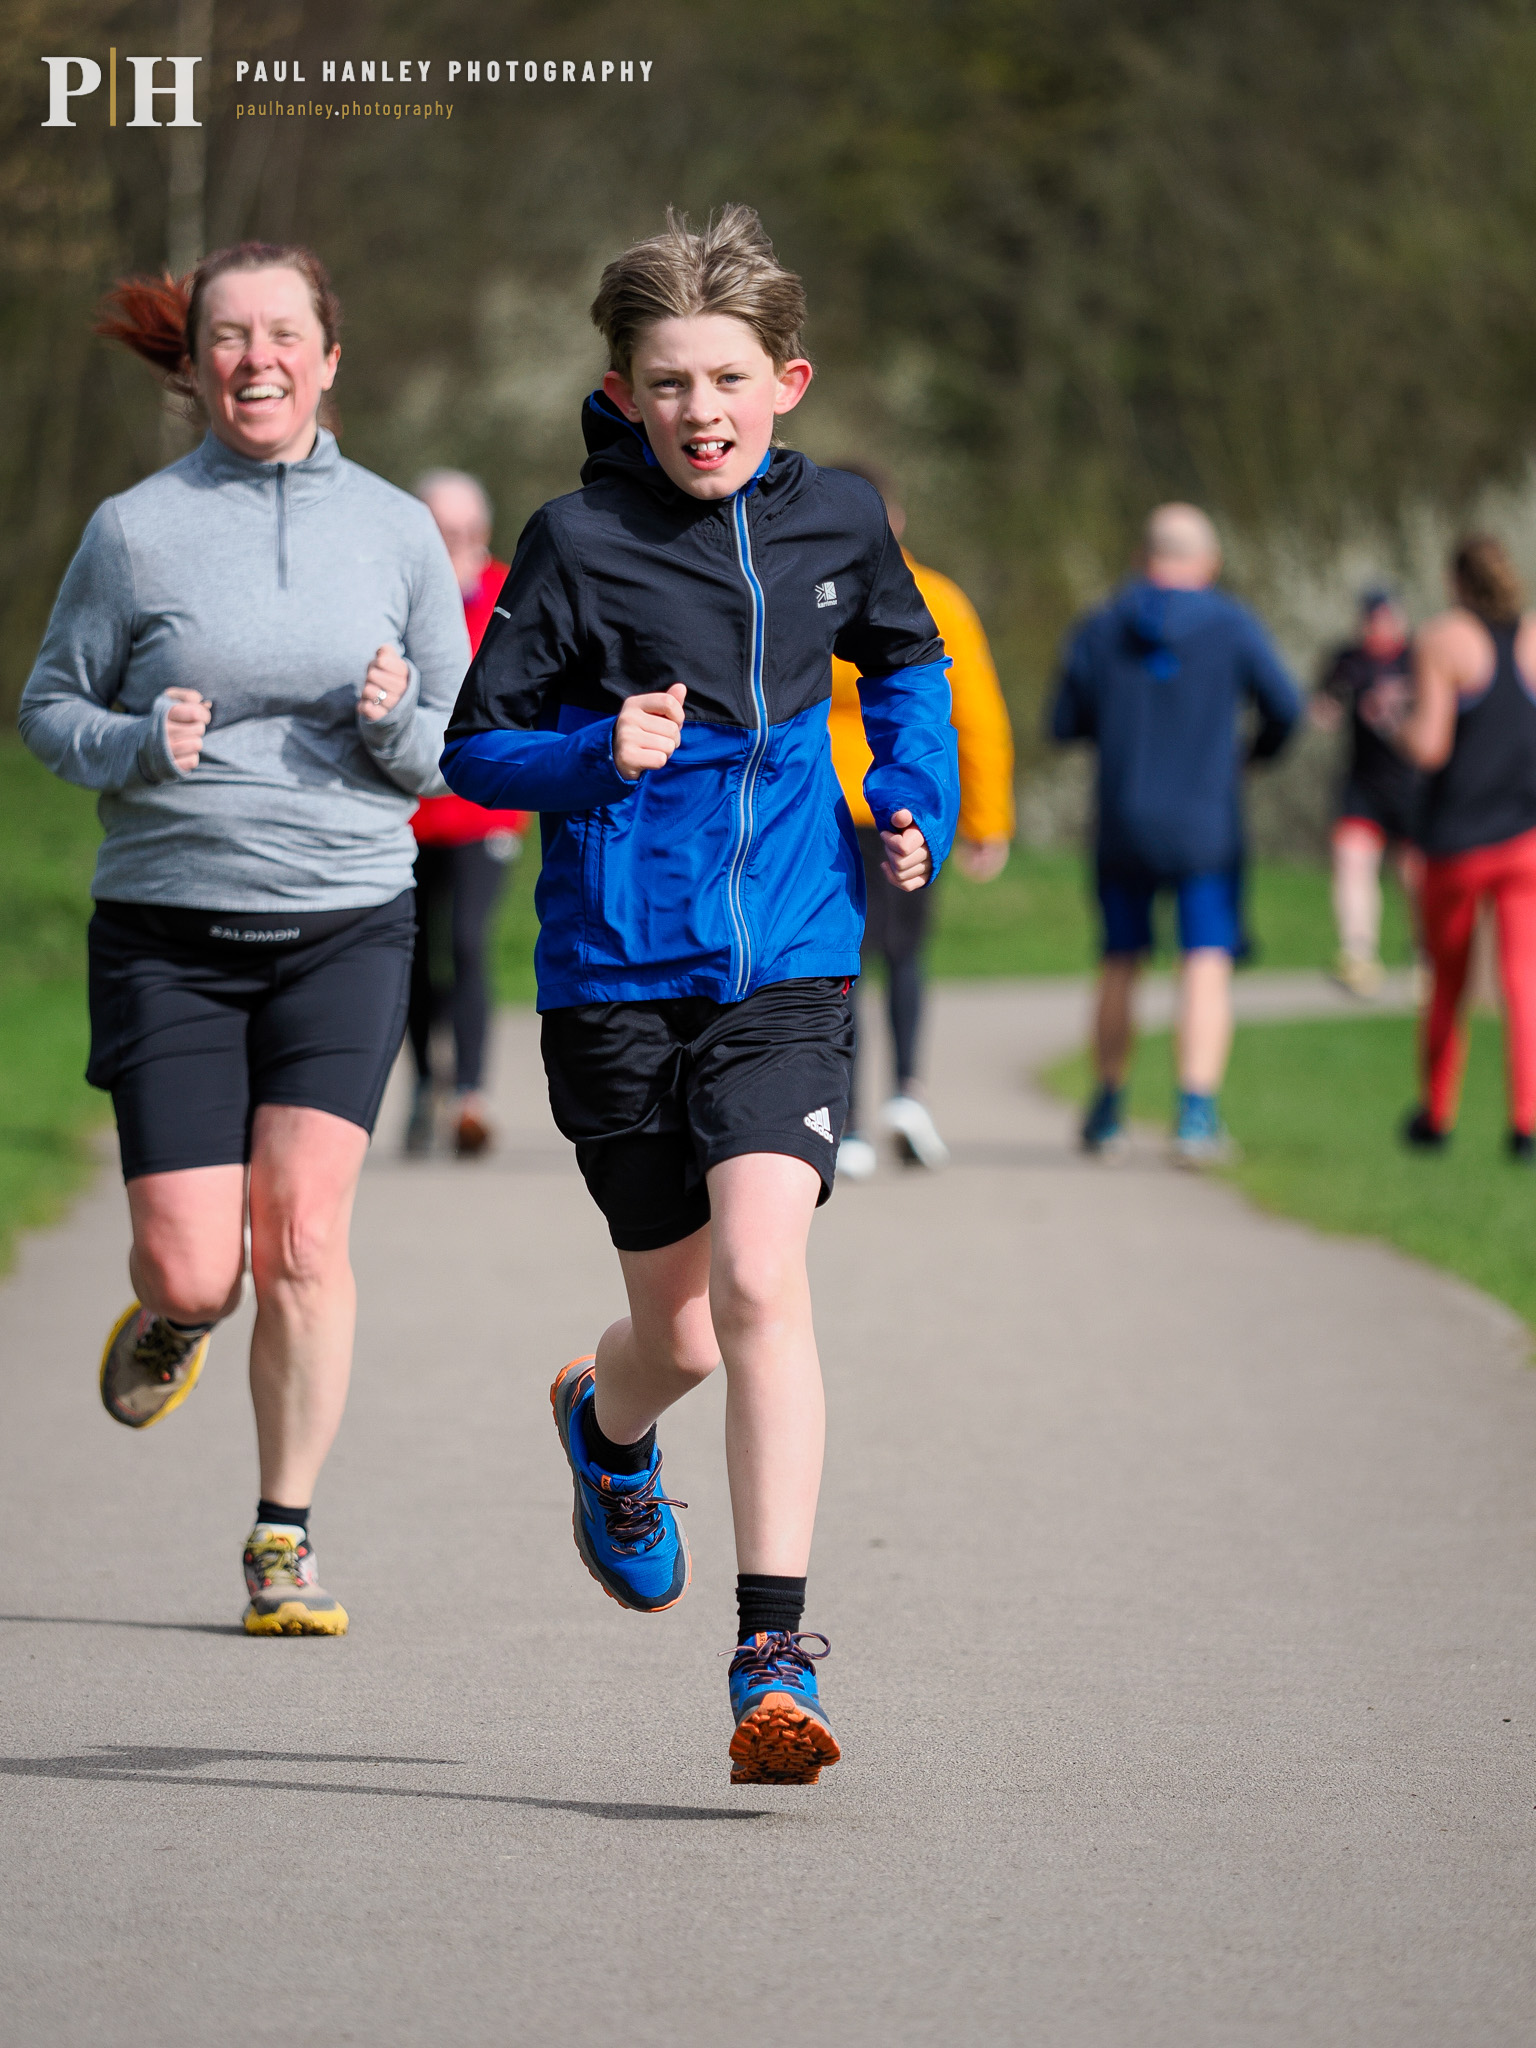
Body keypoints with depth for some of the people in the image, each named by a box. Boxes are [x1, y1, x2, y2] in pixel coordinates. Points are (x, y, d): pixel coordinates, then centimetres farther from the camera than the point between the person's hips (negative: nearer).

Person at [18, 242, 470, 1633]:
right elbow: (49, 709, 7)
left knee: (303, 1233, -13)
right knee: (193, 1269, -6)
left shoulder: (397, 529, 5)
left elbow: (459, 748, 11)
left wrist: (398, 725, -12)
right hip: (169, 929, -1)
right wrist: (139, 745, -14)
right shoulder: (137, 529, 0)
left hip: (346, 926, 1)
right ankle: (172, 1322, 33)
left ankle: (287, 1537, 2)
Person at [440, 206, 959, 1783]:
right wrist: (598, 756, -19)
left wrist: (916, 800, 8)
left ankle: (774, 1656, -16)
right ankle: (605, 1421, 48)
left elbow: (906, 662, 25)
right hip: (615, 973, -1)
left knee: (760, 1282, -17)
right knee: (680, 1327, 8)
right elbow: (475, 747, 0)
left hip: (784, 961, 1)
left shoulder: (836, 521, 4)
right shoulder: (577, 543, -5)